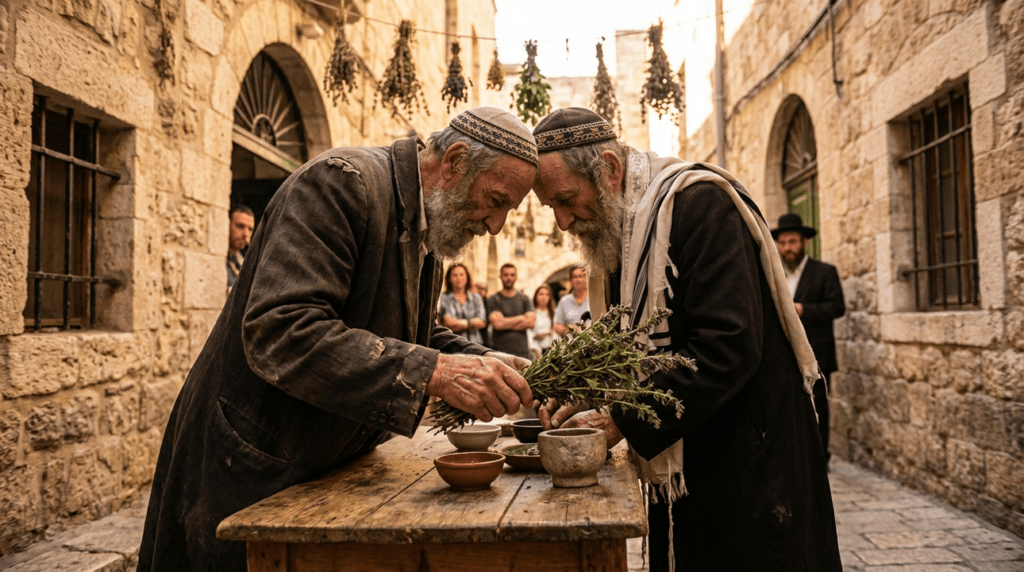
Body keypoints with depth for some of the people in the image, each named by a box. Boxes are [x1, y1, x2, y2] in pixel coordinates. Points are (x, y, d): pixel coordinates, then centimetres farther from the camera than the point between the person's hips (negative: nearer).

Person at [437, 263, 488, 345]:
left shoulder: (476, 297, 16)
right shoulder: (443, 298, 6)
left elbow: (482, 322, 3)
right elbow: (448, 321, -7)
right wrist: (471, 323, 2)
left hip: (475, 343, 2)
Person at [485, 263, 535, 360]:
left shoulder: (524, 299, 14)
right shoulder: (492, 300, 5)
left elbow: (530, 323, 2)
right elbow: (497, 323, -9)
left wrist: (506, 323, -3)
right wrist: (521, 318, 0)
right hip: (499, 351, -2)